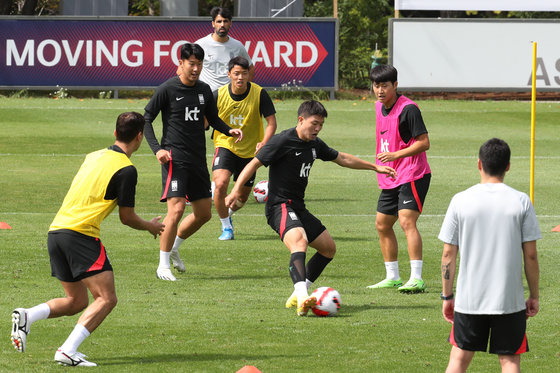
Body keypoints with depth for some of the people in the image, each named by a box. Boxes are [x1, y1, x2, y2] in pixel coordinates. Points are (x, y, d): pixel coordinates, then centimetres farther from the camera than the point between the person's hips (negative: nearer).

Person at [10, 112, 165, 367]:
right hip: (81, 234, -8)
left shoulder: (94, 157, 18)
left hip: (55, 231, 8)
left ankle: (27, 316, -3)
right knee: (106, 298, -6)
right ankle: (68, 350, -21)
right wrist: (150, 227, 18)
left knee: (76, 302, 17)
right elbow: (127, 218, -1)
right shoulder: (126, 169, -6)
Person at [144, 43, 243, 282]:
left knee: (204, 213, 9)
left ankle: (173, 247, 31)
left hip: (198, 160, 7)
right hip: (175, 159, -7)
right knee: (176, 208, -17)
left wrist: (230, 131, 3)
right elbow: (146, 120, -3)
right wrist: (157, 149, -16)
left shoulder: (204, 90, 11)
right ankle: (163, 265, -8)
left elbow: (213, 119, 23)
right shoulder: (168, 89, -6)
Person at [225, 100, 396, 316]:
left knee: (328, 248, 14)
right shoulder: (283, 141, -12)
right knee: (299, 241, -34)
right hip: (280, 207, -10)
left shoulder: (315, 145, 12)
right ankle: (302, 298, -52)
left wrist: (375, 167, 32)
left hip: (299, 208, 10)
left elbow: (342, 159, 26)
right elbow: (255, 163, -15)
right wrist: (236, 189, -27)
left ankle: (298, 295, 17)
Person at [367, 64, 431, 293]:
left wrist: (396, 155, -26)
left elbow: (424, 143, -19)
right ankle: (392, 277, 23)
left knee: (407, 221, -21)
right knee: (382, 225, 12)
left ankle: (417, 279, -24)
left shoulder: (408, 109, -16)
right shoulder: (379, 107, 11)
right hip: (389, 178, 9)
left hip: (412, 176, -9)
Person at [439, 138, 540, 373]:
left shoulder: (460, 201, -3)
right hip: (510, 300, -1)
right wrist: (534, 295, 7)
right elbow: (530, 255, -3)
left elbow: (448, 254, 0)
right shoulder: (521, 202, -5)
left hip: (469, 299, 1)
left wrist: (447, 295, 9)